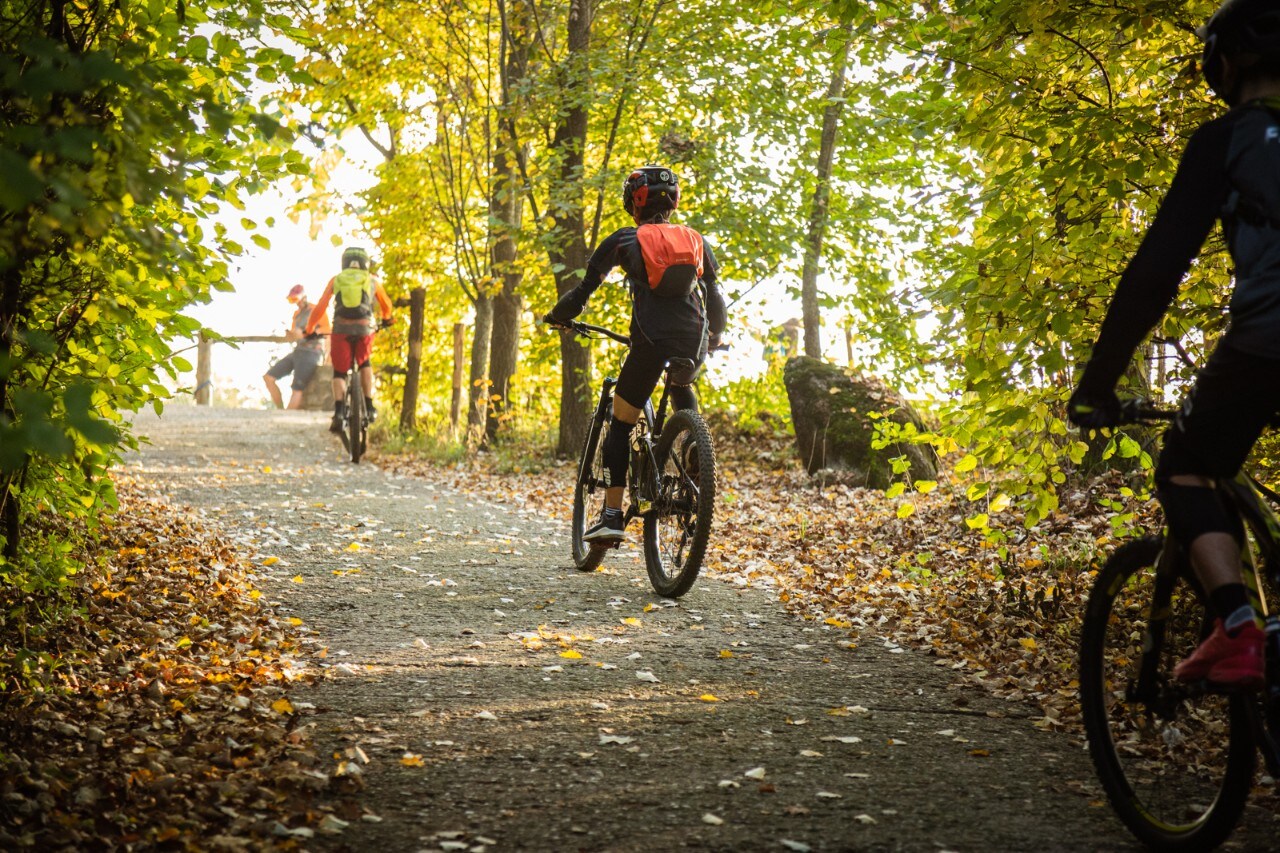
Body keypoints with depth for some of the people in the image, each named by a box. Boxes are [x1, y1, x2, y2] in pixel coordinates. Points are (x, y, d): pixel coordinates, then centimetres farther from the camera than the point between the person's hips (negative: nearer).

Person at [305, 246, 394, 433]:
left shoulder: (336, 280, 17)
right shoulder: (372, 281, 18)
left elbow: (320, 308, 13)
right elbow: (386, 304, 33)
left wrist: (310, 330, 25)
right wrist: (386, 319, 54)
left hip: (341, 329, -1)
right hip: (365, 328, 1)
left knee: (339, 372, 9)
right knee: (365, 364, 27)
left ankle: (339, 412, -12)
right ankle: (369, 407, 17)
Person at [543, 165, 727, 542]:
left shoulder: (624, 240, 10)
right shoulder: (695, 240, 18)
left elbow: (584, 290, 10)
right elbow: (715, 296, 20)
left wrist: (557, 315, 27)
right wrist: (715, 336, 37)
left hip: (651, 340, -4)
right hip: (693, 342, 4)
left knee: (620, 424, 7)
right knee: (682, 388, 37)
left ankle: (612, 515, -2)